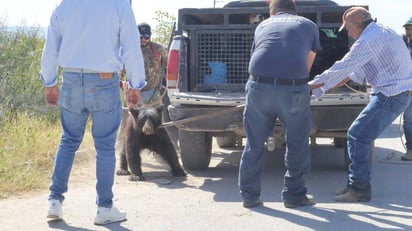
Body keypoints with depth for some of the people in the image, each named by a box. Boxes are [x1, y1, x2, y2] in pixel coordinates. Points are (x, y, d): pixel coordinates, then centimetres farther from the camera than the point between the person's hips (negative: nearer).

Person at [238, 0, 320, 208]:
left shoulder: (263, 25, 24)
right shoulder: (309, 25, 21)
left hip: (258, 87, 2)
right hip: (293, 89, -2)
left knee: (254, 145, 15)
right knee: (297, 146, 15)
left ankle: (249, 195, 21)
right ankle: (294, 195, 20)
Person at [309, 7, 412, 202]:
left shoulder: (367, 41, -17)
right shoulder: (384, 31, 15)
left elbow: (342, 68, -13)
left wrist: (314, 86, -4)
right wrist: (349, 77, 33)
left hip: (389, 96, -10)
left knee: (357, 136, -7)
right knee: (360, 136, 15)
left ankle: (359, 189, -3)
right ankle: (355, 184, 19)